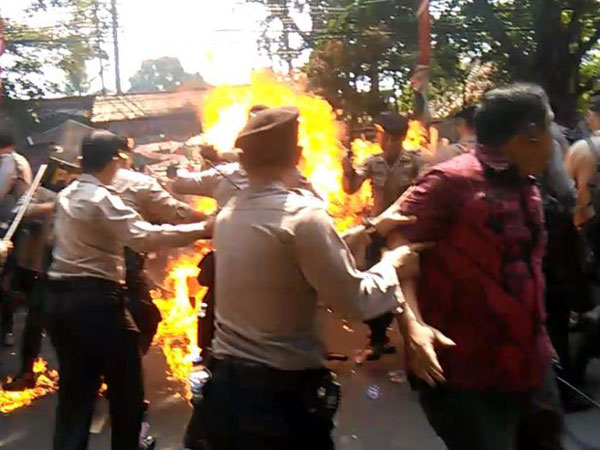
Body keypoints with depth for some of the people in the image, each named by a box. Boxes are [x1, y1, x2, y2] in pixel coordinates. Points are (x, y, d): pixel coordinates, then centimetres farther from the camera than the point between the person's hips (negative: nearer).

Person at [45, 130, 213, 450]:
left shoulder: (66, 195, 13)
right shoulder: (102, 199, -14)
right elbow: (145, 237, -25)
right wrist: (201, 229, -25)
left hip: (59, 297, 9)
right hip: (95, 299, -8)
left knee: (74, 388, 15)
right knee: (126, 385, 9)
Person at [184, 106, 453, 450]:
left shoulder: (228, 215, 4)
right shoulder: (303, 215, -18)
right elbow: (356, 300, -17)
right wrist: (391, 262, 0)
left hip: (227, 380, 6)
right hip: (285, 389, -6)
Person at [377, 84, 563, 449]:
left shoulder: (527, 189, 11)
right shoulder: (453, 180, -15)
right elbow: (395, 238, -21)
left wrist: (539, 340, 19)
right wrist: (413, 323, -31)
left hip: (530, 368, 9)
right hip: (468, 376, -8)